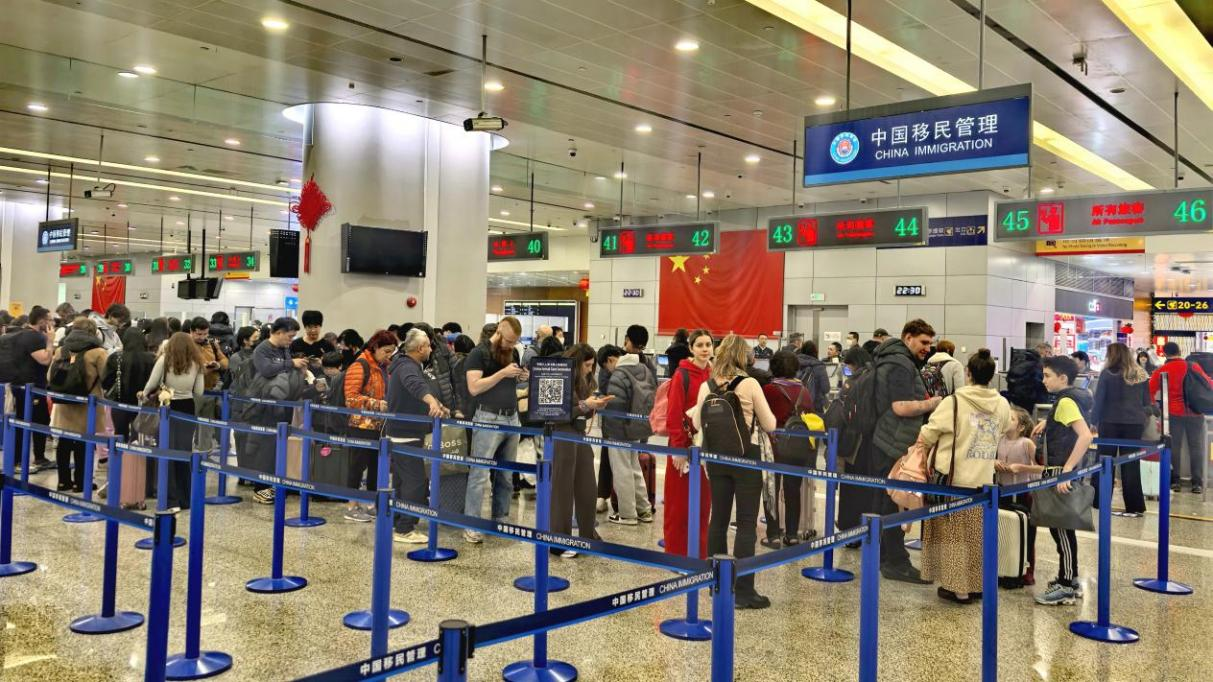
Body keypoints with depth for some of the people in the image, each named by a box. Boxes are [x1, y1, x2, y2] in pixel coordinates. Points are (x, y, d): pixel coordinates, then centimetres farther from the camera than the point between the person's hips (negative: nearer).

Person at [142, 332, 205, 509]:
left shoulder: (165, 359, -2)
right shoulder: (197, 363, 6)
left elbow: (152, 384, -2)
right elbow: (199, 392, 6)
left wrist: (144, 394, 19)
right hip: (187, 409, 3)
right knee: (184, 453, 8)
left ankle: (171, 499, 2)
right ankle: (184, 499, 13)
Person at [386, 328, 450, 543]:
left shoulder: (406, 365, 16)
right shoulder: (407, 367, -19)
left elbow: (427, 387, 29)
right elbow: (415, 384, -42)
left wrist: (439, 405, 37)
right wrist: (432, 401, -59)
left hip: (401, 433, 11)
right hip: (407, 434, -11)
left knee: (401, 480, 16)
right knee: (415, 481, -10)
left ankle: (396, 522, 24)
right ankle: (405, 529, -8)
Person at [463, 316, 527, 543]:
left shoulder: (513, 352, 12)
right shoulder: (479, 353, -8)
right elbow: (474, 388, -17)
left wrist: (522, 377, 1)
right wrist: (503, 373, -20)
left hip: (512, 418, 7)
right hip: (488, 419, -7)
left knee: (505, 475, 12)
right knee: (479, 474, -6)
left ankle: (500, 520, 22)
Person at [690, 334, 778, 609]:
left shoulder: (706, 386, -1)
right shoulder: (749, 384, -12)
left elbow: (698, 423, 11)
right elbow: (769, 425, -5)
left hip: (716, 459, 4)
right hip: (746, 458, -4)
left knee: (718, 519, 14)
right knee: (746, 524, 1)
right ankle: (743, 590, 1)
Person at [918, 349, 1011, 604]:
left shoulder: (954, 402, -14)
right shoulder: (1002, 405, 0)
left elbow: (926, 437, -10)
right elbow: (1005, 429, 19)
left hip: (952, 479, -4)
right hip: (983, 481, 4)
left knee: (953, 535, 6)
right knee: (977, 536, 15)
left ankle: (957, 588, 8)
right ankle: (976, 585, 22)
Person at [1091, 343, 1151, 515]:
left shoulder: (1107, 374, -6)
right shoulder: (1142, 375, 5)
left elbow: (1099, 400, -6)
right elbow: (1147, 402, 9)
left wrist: (1094, 421, 0)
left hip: (1111, 423, -2)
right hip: (1135, 423, 3)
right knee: (1131, 465, 6)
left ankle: (1097, 500, 13)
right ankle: (1135, 506, 6)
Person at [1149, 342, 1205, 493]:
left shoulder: (1161, 371, -3)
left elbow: (1149, 392, -3)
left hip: (1173, 413, -1)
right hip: (1195, 412, 1)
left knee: (1173, 446, 6)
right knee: (1196, 447, 6)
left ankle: (1174, 481, 7)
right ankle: (1197, 483, 6)